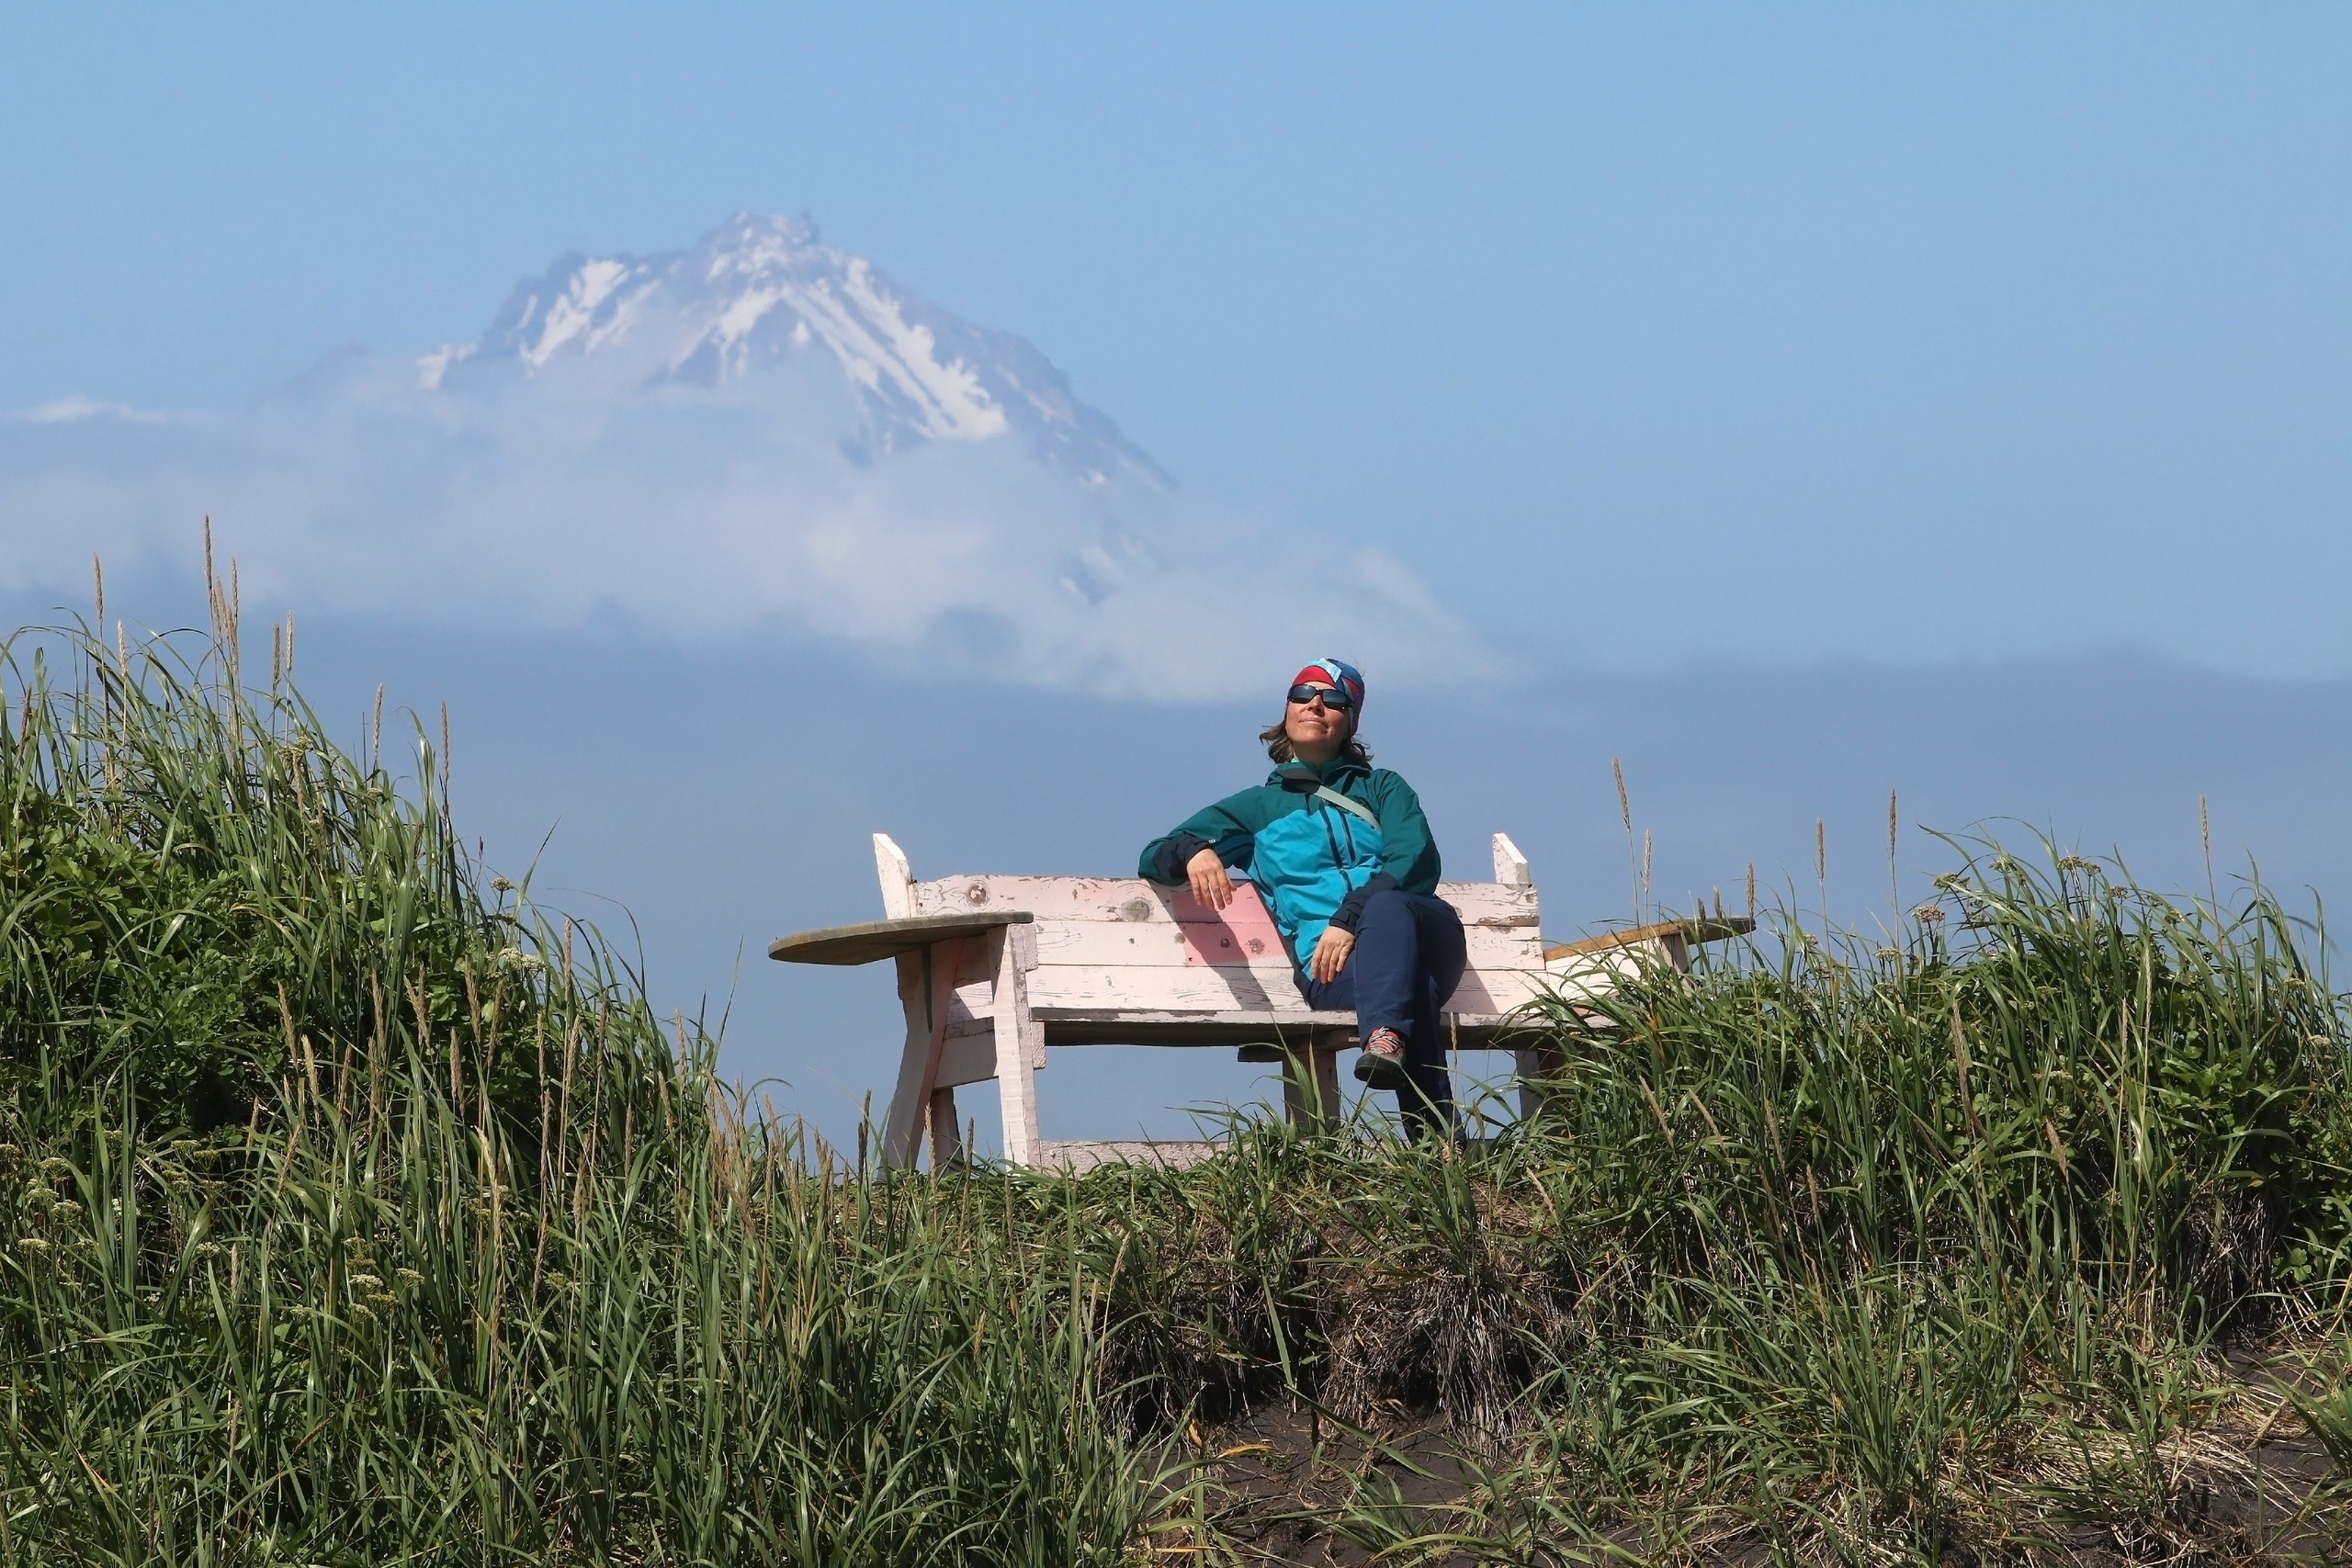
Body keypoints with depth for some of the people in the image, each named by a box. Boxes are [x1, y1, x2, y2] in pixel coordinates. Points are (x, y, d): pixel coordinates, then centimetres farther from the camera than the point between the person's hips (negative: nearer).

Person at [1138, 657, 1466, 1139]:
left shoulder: (1382, 788, 29)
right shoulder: (1257, 808, 30)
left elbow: (1417, 862, 8)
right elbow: (1153, 858, 24)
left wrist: (1352, 919, -13)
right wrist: (1193, 852, -4)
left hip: (1421, 931, 1)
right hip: (1331, 967, -1)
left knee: (1386, 908, -40)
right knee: (1412, 985, -40)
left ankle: (1386, 1039, -66)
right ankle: (1436, 1143, -58)